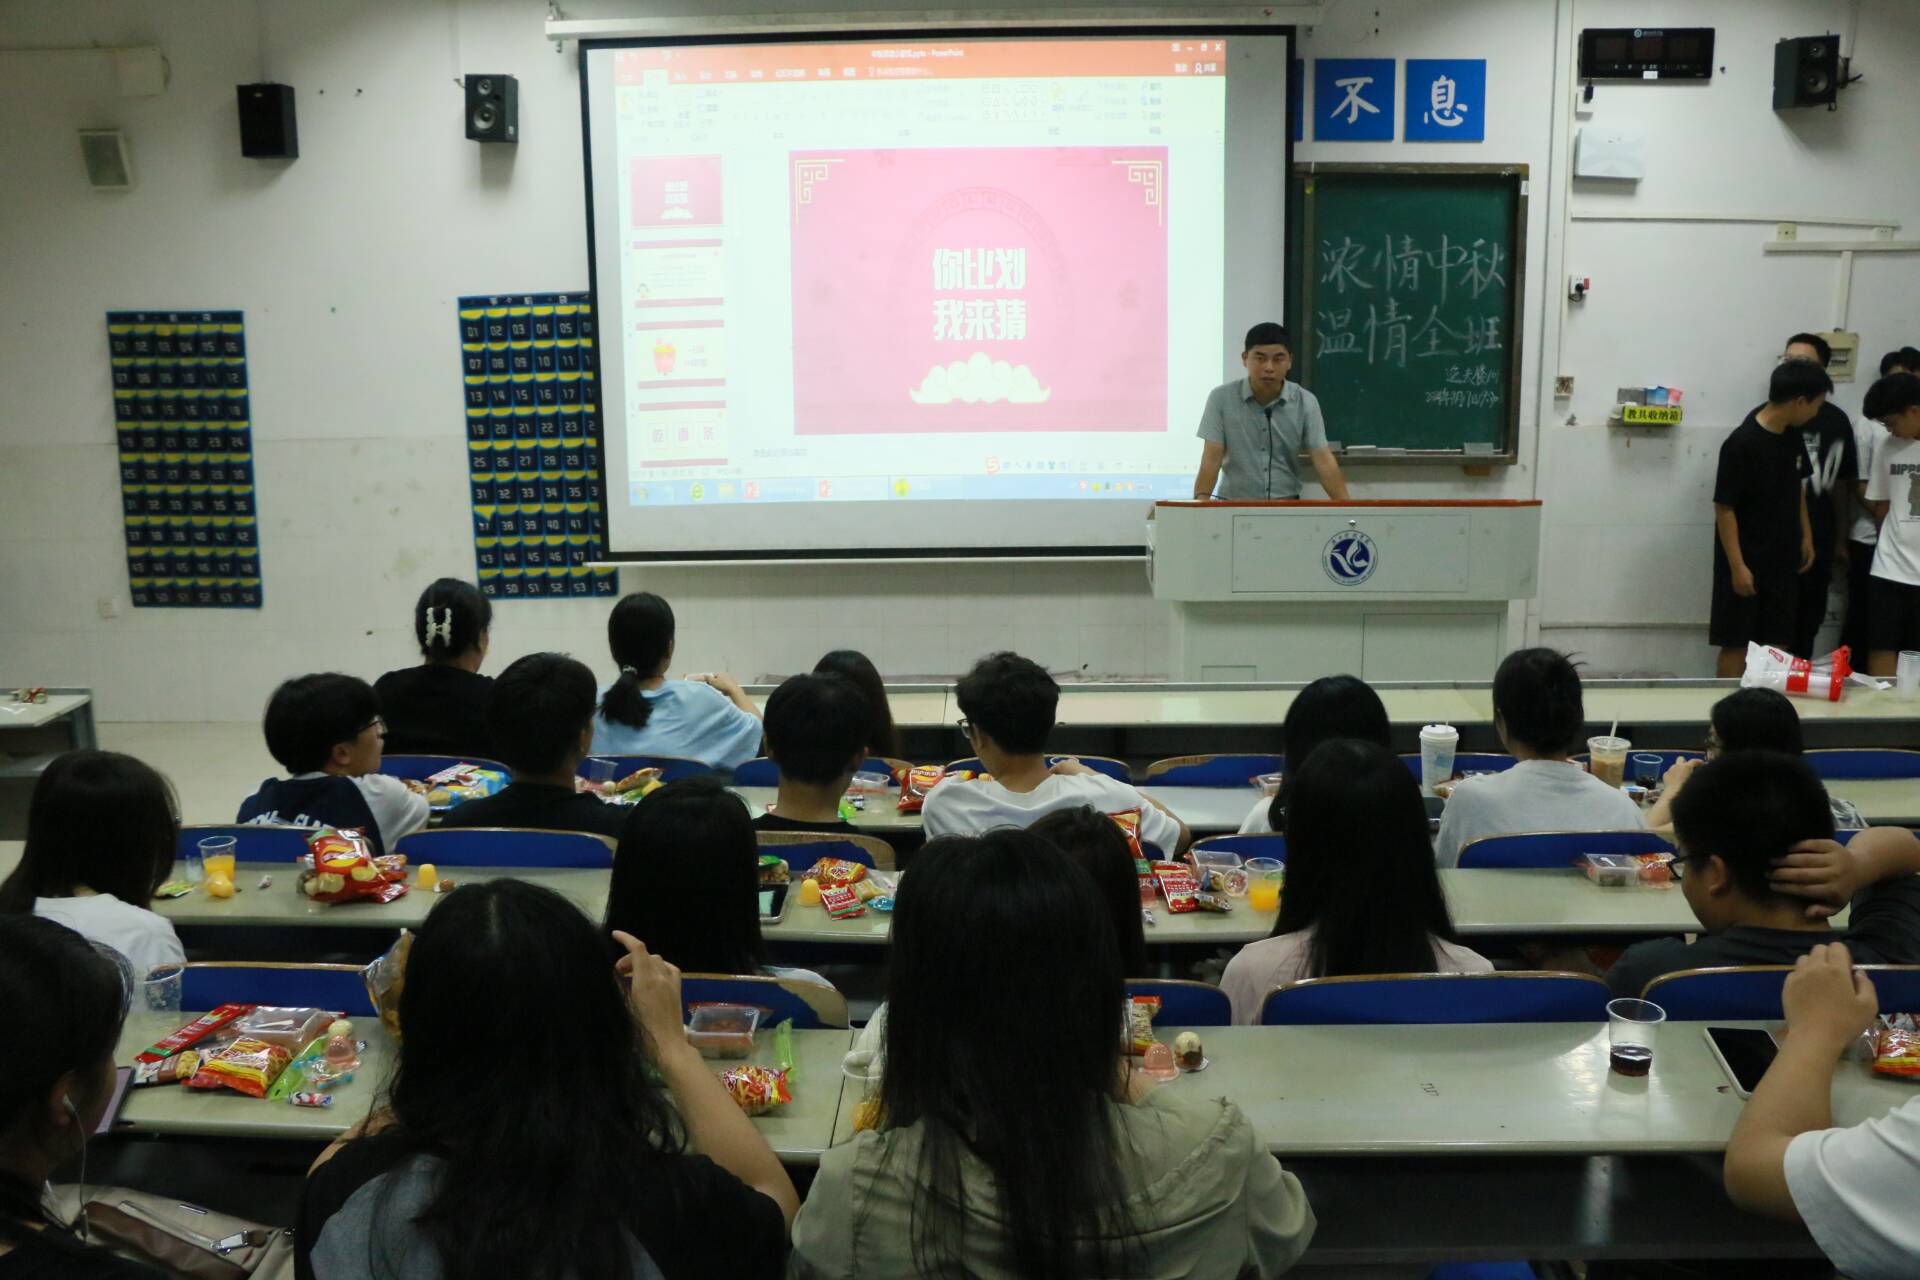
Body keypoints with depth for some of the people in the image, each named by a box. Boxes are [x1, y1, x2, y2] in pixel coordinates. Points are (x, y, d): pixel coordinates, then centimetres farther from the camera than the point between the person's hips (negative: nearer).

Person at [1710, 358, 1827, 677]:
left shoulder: (1792, 434, 2)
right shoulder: (1741, 444, -21)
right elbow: (1724, 508, -19)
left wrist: (1806, 535, 15)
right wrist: (1737, 566, -18)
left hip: (1783, 557, 7)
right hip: (1747, 559, -7)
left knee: (1778, 642, 11)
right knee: (1737, 643, 1)